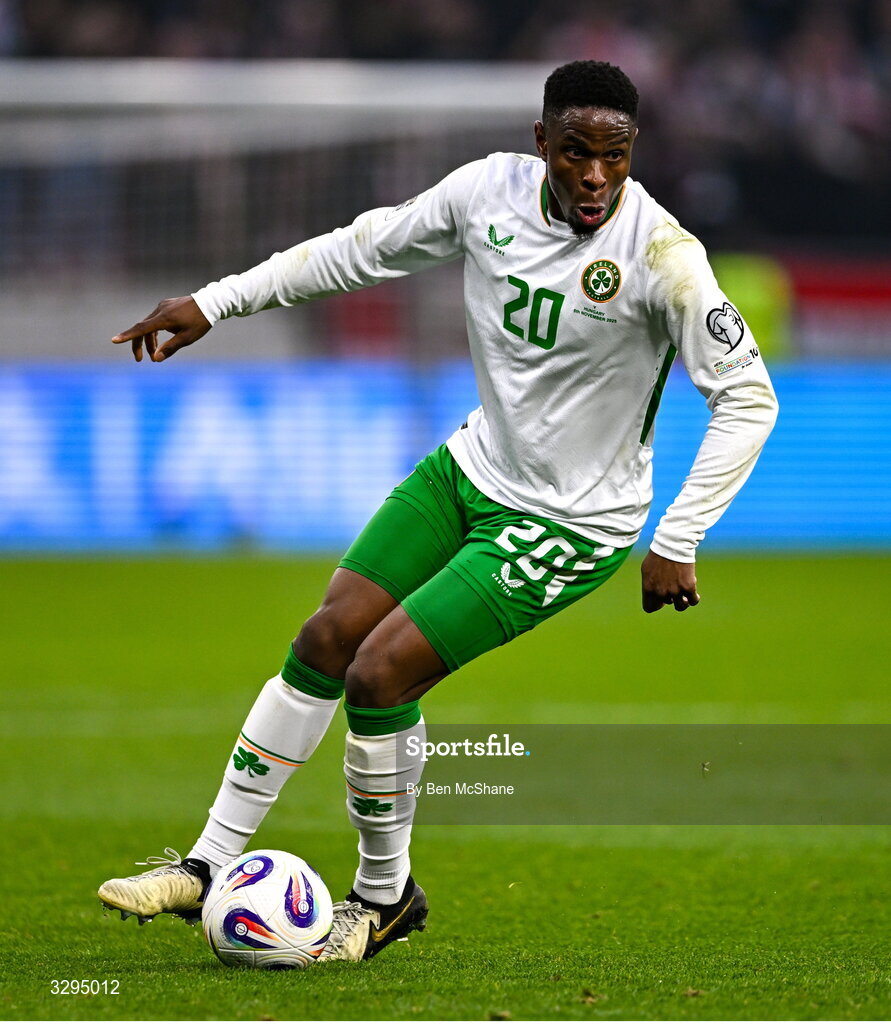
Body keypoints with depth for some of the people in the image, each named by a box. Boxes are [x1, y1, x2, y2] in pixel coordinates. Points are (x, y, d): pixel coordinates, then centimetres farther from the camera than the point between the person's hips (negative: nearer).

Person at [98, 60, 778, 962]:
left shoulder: (661, 256, -25)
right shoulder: (492, 188, -9)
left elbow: (747, 398, -20)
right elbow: (368, 247, 7)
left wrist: (678, 543, -23)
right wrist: (213, 304, 9)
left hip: (569, 521, -6)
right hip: (473, 465, 6)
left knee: (379, 674, -12)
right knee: (325, 641, 5)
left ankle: (384, 894, 13)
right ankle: (209, 866, 18)